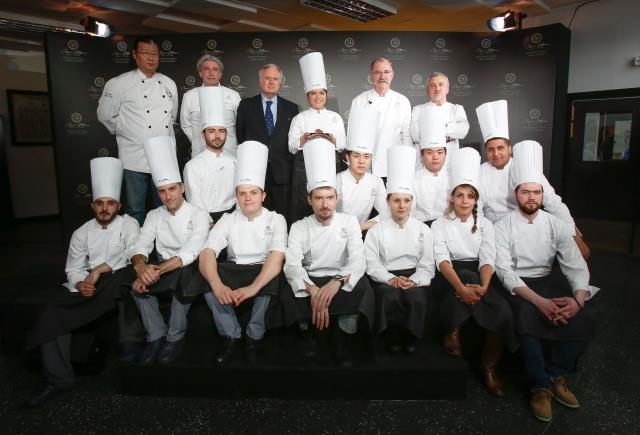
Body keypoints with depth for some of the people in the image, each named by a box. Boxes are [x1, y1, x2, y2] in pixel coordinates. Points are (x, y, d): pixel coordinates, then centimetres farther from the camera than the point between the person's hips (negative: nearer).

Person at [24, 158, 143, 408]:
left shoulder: (129, 224, -1)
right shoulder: (81, 233, 11)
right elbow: (73, 270, 9)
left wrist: (100, 269, -21)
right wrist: (80, 285, -14)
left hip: (120, 284, -4)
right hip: (90, 286, 5)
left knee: (125, 278, -40)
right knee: (53, 315, -17)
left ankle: (131, 338, -23)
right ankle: (58, 379, -6)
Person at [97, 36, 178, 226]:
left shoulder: (169, 84, 10)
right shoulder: (119, 84, -3)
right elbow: (105, 115, 2)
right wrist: (125, 133, 7)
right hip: (135, 158, -4)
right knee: (135, 211, 4)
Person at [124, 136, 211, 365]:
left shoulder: (199, 215, -10)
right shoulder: (154, 216, 6)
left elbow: (190, 253, -23)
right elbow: (140, 246, -6)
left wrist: (157, 271, -35)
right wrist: (141, 266, -31)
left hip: (188, 270, -4)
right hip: (161, 269, 4)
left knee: (183, 275, -38)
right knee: (133, 276, -25)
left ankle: (175, 336, -15)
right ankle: (156, 335, -9)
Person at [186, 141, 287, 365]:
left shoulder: (276, 219, -2)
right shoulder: (228, 220, 4)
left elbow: (277, 256, -20)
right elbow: (207, 253, -11)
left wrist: (253, 287, -37)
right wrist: (218, 286, -32)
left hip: (264, 272, -2)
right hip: (233, 272, 2)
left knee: (274, 277, -36)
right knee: (206, 277, -27)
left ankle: (254, 337, -13)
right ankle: (230, 335, -9)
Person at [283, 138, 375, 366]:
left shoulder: (349, 222, -1)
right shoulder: (299, 227, -1)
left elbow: (358, 262, -14)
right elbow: (292, 266, -16)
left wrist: (336, 282, -36)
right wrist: (313, 290, -38)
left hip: (340, 282, 0)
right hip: (308, 282, 0)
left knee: (362, 286, -32)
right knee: (288, 294, -32)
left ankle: (340, 338, -10)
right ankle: (306, 332, 0)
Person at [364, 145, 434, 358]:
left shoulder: (423, 230, 9)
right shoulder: (376, 231, 6)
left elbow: (426, 265, 3)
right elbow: (372, 265, -2)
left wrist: (413, 281, -15)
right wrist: (391, 279, -18)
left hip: (415, 279, 1)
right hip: (387, 279, -1)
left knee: (417, 298, -32)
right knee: (390, 297, -34)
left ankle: (410, 338, -3)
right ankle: (393, 338, -7)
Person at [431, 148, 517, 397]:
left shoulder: (485, 224, 10)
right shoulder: (440, 224, 2)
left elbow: (487, 260, -5)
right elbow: (442, 260, -14)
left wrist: (483, 286, -27)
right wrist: (462, 287, -33)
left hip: (477, 277, 3)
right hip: (451, 278, -3)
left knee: (502, 310, -27)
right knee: (468, 277, -38)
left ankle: (489, 366, -5)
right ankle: (452, 334, -17)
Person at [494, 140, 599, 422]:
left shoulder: (556, 225, 4)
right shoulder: (503, 227, -6)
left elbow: (576, 266, -1)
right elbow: (505, 271, -15)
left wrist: (578, 298, -22)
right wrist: (538, 300, -28)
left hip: (548, 282, 4)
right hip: (517, 287, -4)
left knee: (582, 323, -20)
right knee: (527, 324, -32)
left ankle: (555, 375, 4)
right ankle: (541, 385, -8)